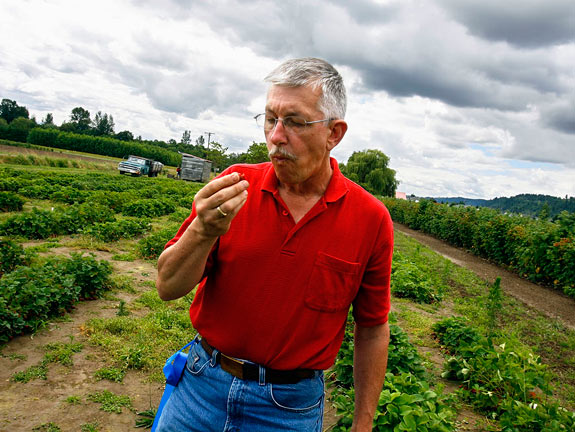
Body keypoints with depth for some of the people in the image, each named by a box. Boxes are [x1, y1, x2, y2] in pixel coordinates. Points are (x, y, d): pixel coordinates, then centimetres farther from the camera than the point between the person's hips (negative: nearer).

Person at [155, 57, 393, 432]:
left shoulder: (371, 219, -12)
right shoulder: (234, 186, -10)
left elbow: (372, 330, -2)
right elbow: (168, 288, -9)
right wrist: (204, 231, -28)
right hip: (202, 386, 2)